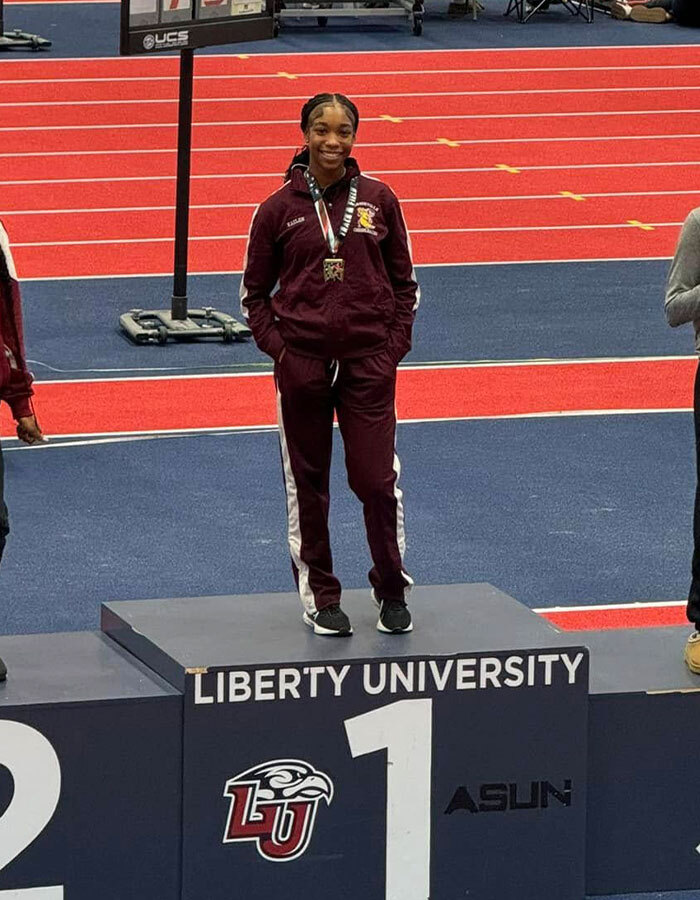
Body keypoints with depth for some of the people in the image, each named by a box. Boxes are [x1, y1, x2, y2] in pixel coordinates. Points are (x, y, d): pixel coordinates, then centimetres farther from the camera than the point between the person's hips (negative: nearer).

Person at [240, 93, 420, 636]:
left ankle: (393, 591, 15)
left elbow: (404, 283, 10)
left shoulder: (378, 201, 3)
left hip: (369, 361, 0)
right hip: (302, 363, 0)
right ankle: (321, 597, 18)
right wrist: (278, 346, -5)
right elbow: (254, 292, 8)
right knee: (307, 484, 6)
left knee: (377, 480, -3)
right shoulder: (280, 208, 0)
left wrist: (395, 345, -1)